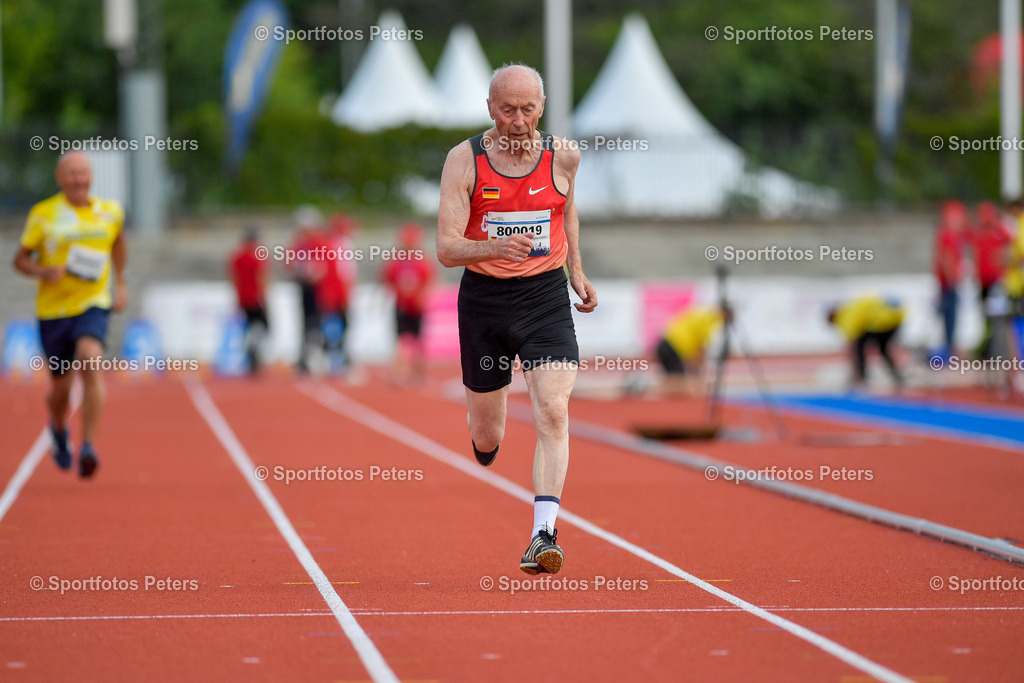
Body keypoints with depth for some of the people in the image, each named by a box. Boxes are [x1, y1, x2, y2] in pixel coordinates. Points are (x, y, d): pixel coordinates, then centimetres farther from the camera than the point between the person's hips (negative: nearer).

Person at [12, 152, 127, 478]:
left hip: (93, 306, 0)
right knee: (61, 384, 8)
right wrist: (43, 271, -18)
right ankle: (59, 429, 43)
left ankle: (88, 446, -27)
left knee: (91, 365, -26)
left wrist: (120, 283, 22)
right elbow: (21, 259, 1)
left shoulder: (111, 211, 4)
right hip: (53, 309, 0)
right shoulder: (43, 214, -4)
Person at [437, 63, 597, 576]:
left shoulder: (563, 156, -3)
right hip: (483, 300, 0)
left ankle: (543, 533, -22)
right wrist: (495, 247, -34)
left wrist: (576, 269, 22)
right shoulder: (464, 160, -10)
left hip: (545, 298, 0)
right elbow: (446, 249, -15)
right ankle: (488, 439, 53)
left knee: (553, 413, -20)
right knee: (486, 437, 14)